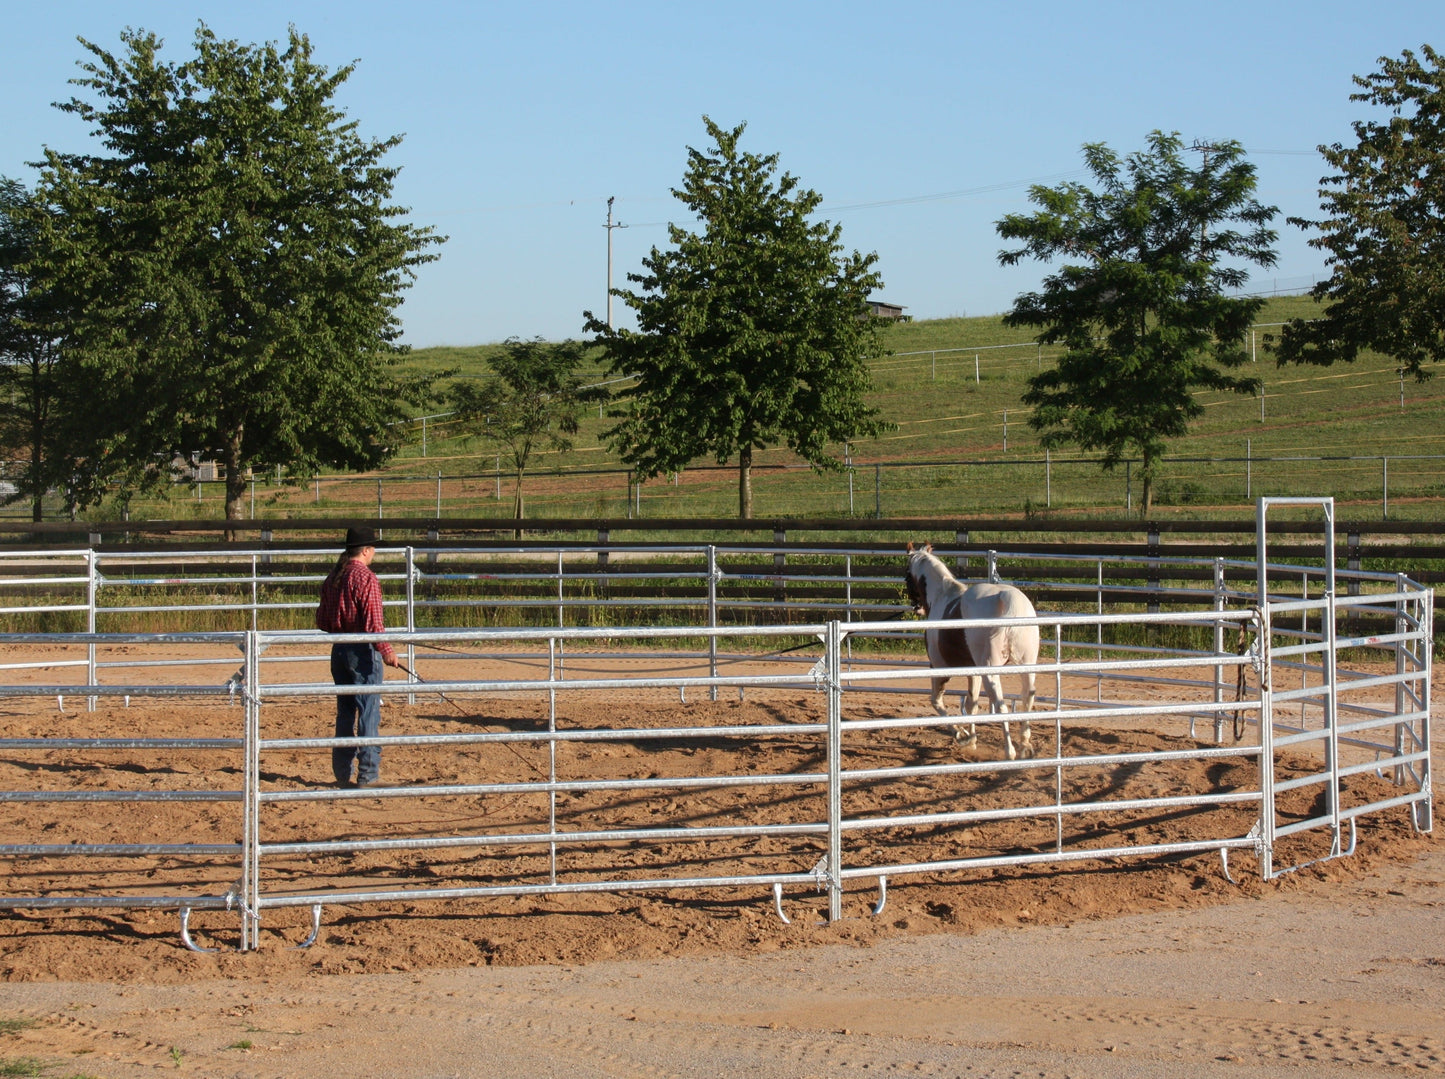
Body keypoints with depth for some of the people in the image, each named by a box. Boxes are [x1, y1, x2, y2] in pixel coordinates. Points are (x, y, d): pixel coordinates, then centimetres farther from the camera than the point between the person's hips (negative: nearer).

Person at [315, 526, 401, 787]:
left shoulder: (332, 578, 8)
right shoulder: (366, 578, -14)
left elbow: (322, 621, 14)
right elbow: (373, 623, -20)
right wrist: (387, 651, -18)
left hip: (338, 650, 7)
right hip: (363, 652, -7)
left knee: (345, 712, 15)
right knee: (369, 714, -1)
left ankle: (342, 773, 20)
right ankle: (368, 775, -1)